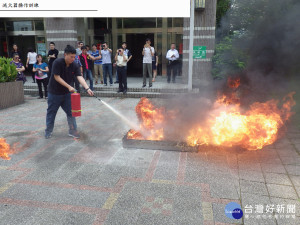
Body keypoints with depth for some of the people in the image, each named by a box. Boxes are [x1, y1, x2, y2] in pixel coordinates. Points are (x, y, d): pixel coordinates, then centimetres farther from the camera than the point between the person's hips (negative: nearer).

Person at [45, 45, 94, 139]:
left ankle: (72, 131, 16)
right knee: (51, 113, 9)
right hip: (54, 92, -4)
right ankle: (48, 131, 26)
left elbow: (79, 77, -19)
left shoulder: (75, 66, -8)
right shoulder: (57, 63, -20)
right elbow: (57, 77, -20)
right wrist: (69, 87, -25)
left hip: (66, 93, 4)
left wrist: (87, 88, -34)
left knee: (71, 112, 4)